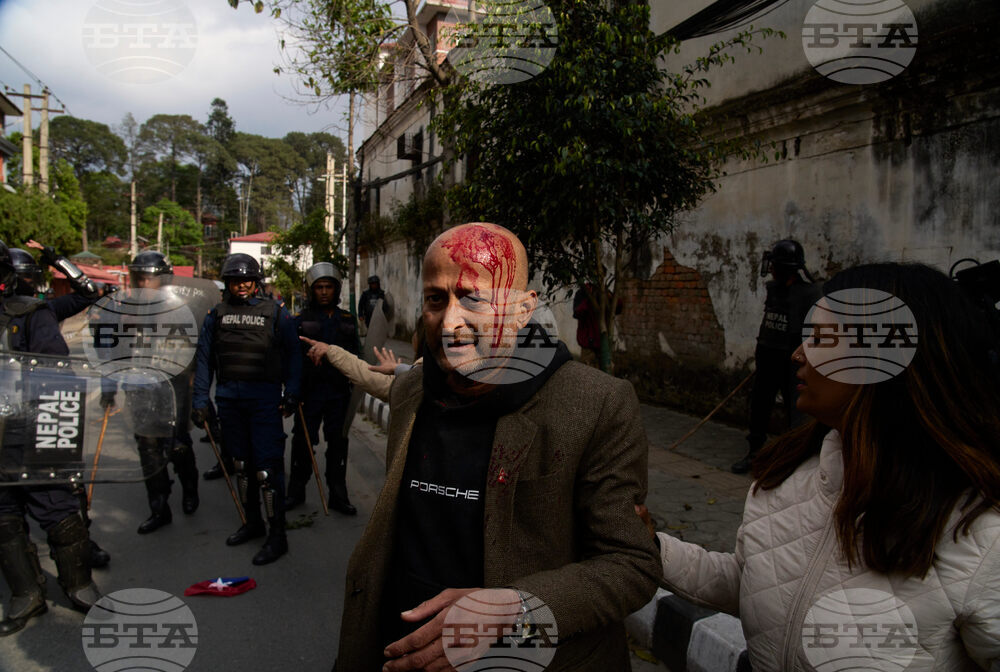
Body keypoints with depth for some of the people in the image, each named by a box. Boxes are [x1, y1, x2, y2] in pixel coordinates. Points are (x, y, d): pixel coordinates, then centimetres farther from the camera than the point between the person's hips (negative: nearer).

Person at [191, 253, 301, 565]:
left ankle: (277, 535, 0)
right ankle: (253, 522, 31)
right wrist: (200, 401, 5)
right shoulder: (216, 315, 10)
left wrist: (292, 394, -6)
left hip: (264, 398, -4)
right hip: (228, 397, 5)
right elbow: (204, 359, 10)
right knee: (241, 463, 15)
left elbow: (293, 355, 2)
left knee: (267, 465, -8)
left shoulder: (275, 313, 1)